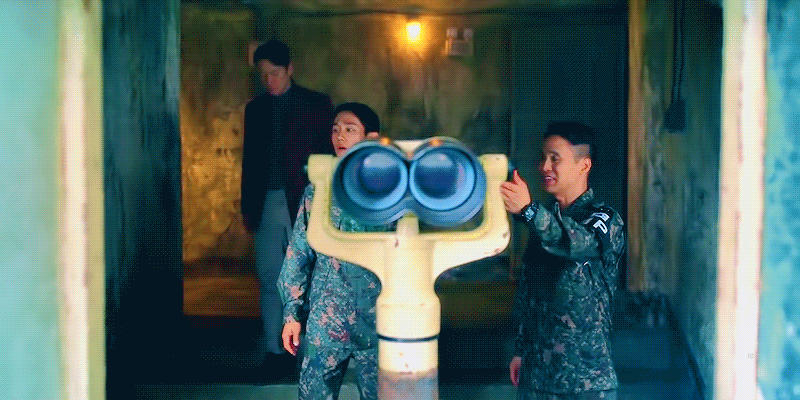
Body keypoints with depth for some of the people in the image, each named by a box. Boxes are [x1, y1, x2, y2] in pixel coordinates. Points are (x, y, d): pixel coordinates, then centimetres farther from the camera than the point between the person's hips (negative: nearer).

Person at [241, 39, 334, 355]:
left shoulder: (316, 104, 1)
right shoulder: (255, 109, 12)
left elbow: (329, 154, -1)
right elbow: (249, 160, 16)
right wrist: (247, 207, 13)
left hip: (304, 202, -3)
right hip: (266, 203, 3)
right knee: (269, 278, 5)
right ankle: (272, 342, 12)